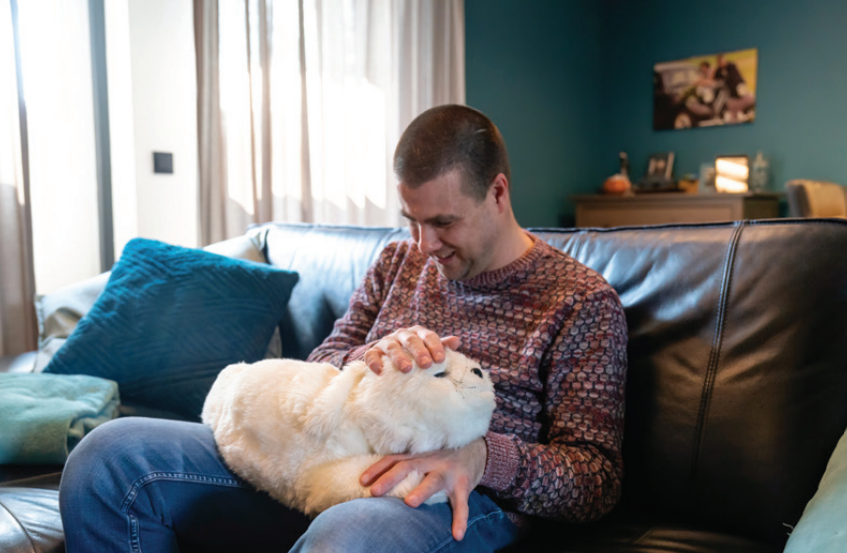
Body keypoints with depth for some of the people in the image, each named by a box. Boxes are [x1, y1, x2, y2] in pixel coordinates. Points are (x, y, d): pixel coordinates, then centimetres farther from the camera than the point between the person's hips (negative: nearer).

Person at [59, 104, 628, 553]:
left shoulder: (582, 300, 2)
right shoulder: (400, 261, 18)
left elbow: (598, 477, -1)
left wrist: (482, 459, -20)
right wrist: (371, 357, -9)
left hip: (453, 499, -5)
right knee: (110, 453, -11)